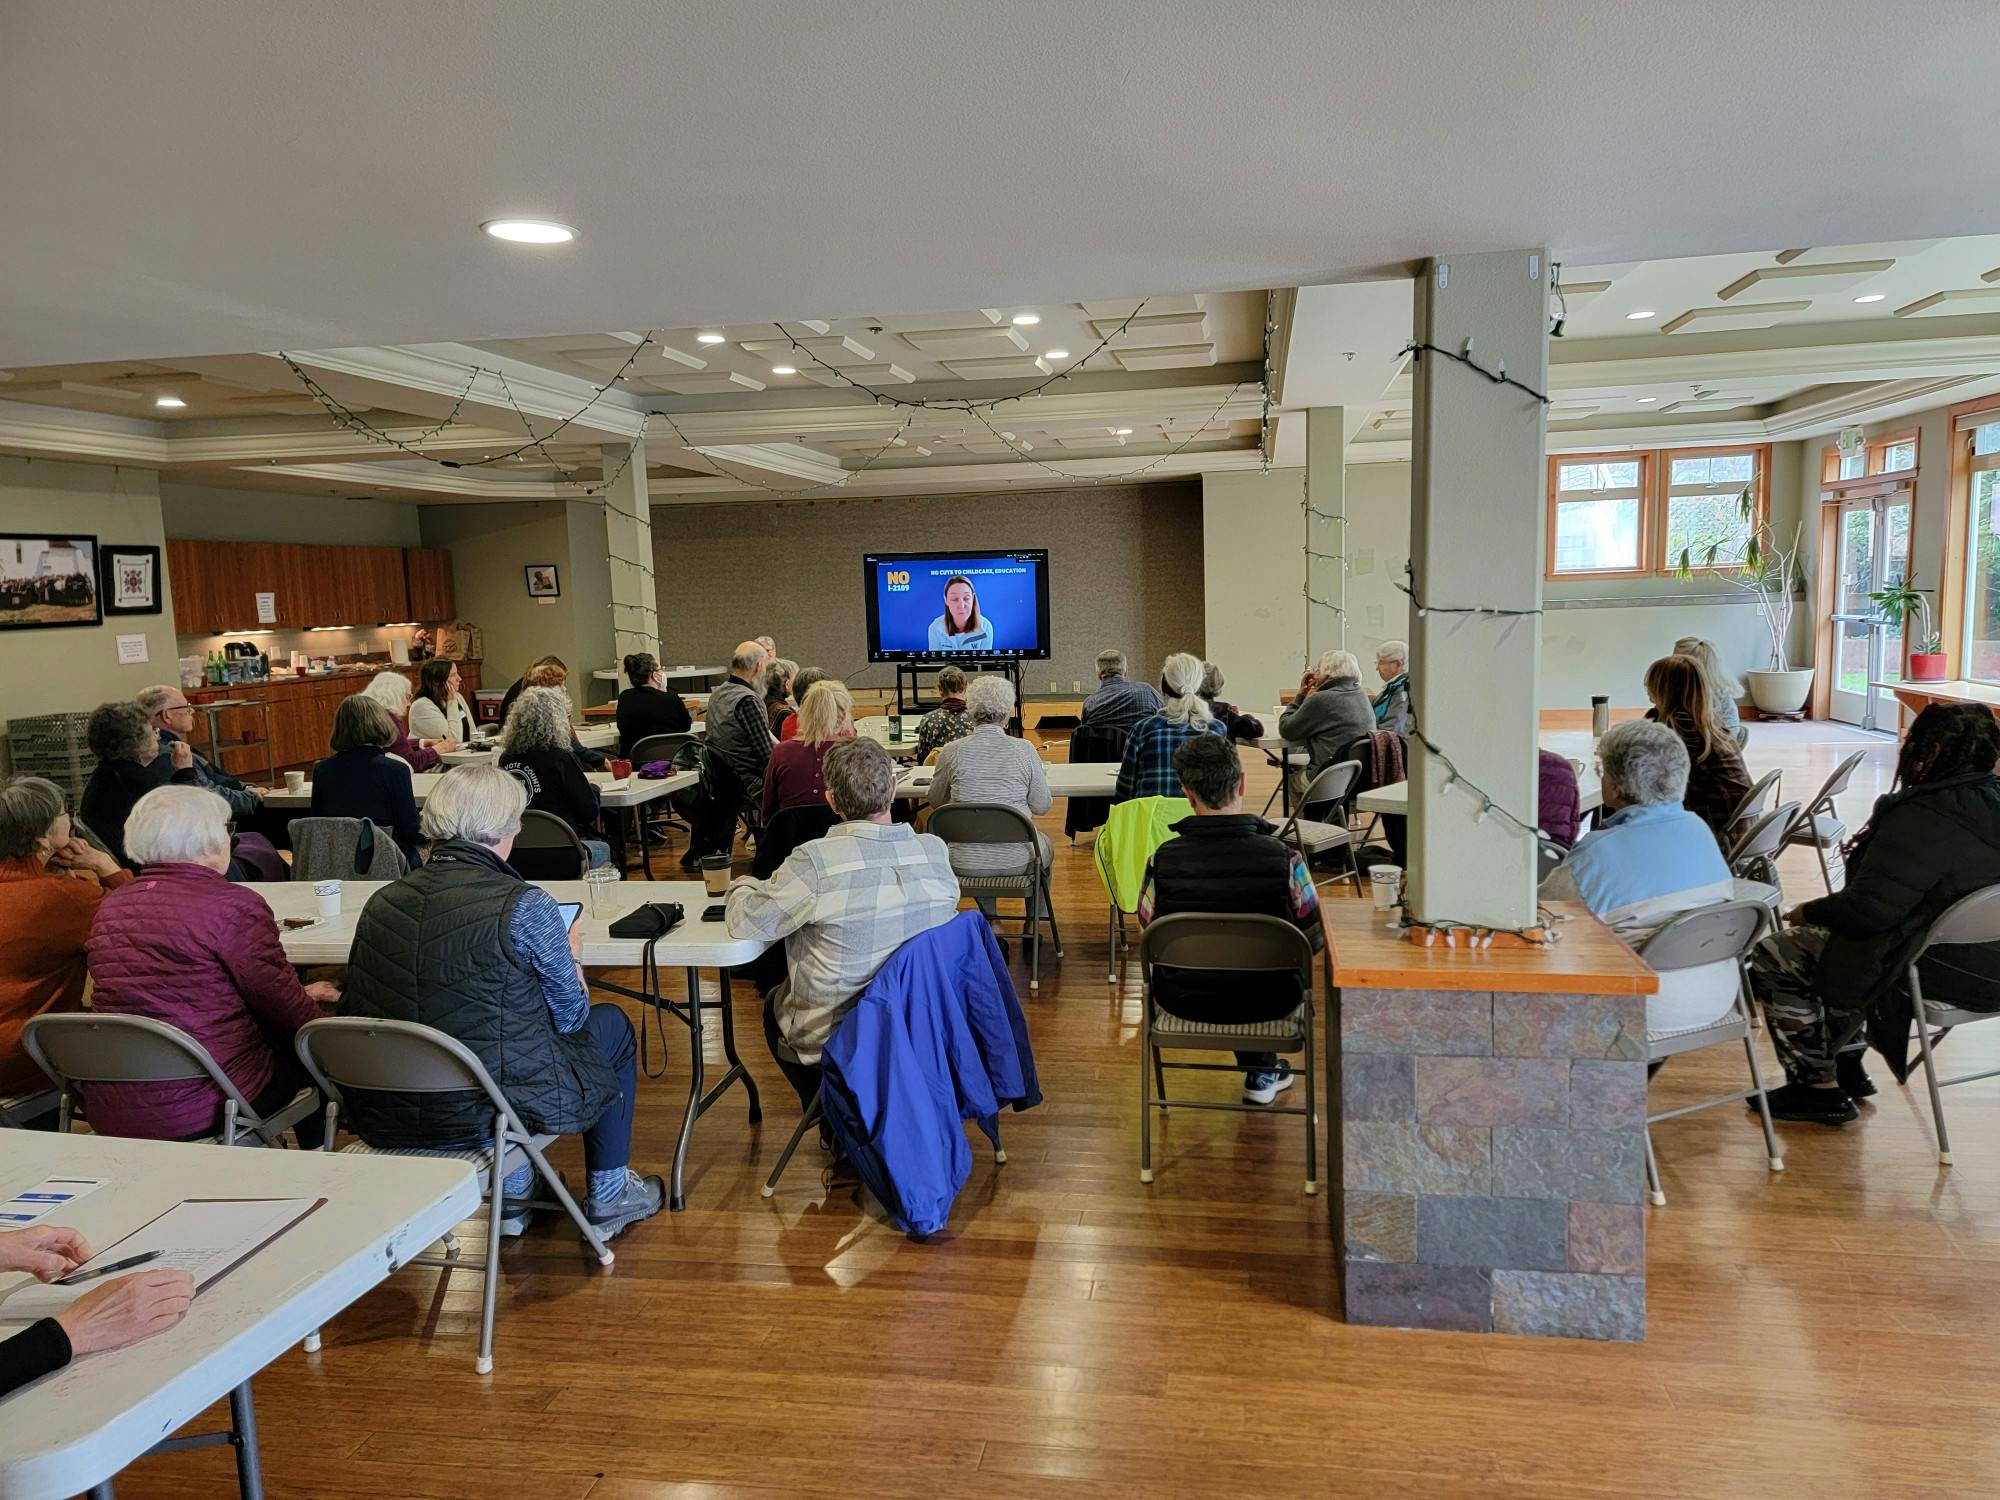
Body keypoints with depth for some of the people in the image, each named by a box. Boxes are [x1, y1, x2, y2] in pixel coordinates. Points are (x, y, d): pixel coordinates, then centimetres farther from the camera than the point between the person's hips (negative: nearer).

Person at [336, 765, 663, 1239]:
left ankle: (512, 1198, 37)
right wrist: (571, 954, 15)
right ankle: (608, 1197, 32)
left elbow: (353, 1010, 10)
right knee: (612, 1025, 20)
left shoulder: (381, 902, -3)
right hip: (491, 1115, -6)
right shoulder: (525, 906, -18)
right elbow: (570, 1017, -5)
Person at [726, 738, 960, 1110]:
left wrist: (742, 887, 6)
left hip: (832, 1044, -4)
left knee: (774, 1003, 30)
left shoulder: (815, 862, -28)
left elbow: (744, 922, -18)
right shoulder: (936, 851, -13)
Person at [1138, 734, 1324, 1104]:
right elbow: (1314, 940, -9)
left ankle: (1261, 1071, 43)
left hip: (1182, 1000, 1)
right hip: (1266, 1002, -1)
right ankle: (1262, 1072, 39)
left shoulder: (1163, 859, -18)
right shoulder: (1284, 858, -22)